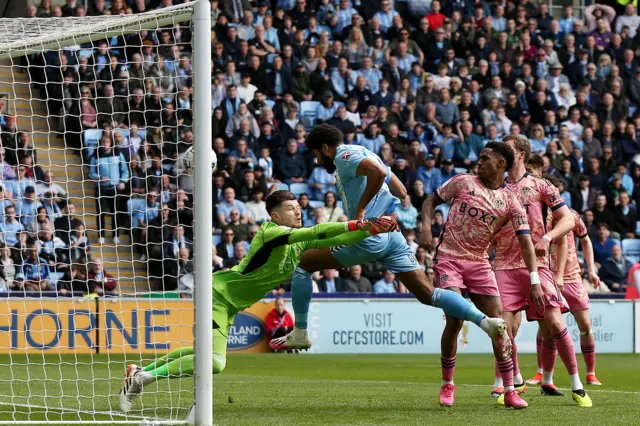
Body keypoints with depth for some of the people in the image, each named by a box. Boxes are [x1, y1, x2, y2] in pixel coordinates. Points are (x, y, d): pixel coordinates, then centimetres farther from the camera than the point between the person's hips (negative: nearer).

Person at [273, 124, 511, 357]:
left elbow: (378, 172, -25)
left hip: (369, 236, -9)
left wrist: (360, 210, -18)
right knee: (428, 294, 2)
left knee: (304, 263, 6)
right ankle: (486, 322, -14)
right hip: (391, 236, 9)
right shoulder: (364, 154, 25)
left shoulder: (344, 155, -4)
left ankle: (299, 334, 6)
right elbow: (401, 193, 30)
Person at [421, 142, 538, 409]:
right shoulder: (462, 183, 1)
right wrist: (426, 226, -8)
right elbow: (431, 201, 12)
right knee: (454, 322, -15)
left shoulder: (510, 203, 0)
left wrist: (535, 281, -14)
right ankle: (447, 385, 4)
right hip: (449, 258, -2)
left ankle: (509, 391, 3)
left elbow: (525, 242, -5)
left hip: (479, 264, 2)